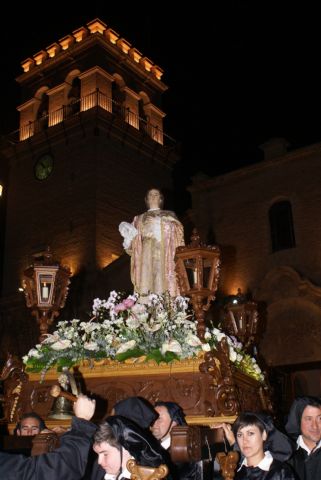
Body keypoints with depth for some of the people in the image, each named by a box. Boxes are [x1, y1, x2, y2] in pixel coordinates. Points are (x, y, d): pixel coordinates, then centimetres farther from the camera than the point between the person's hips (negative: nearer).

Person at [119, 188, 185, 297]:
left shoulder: (169, 215, 21)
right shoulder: (139, 219, 25)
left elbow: (178, 232, 8)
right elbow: (134, 242, 17)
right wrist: (129, 236, -3)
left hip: (164, 255, -1)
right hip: (146, 255, 1)